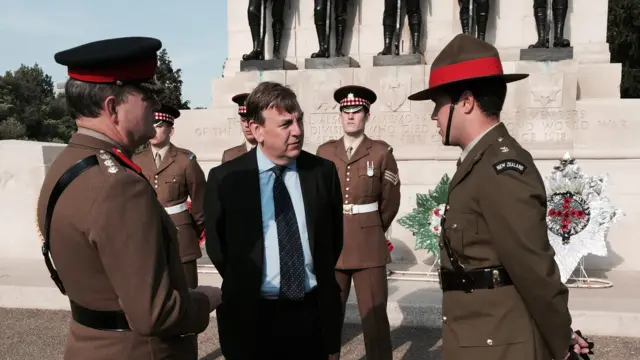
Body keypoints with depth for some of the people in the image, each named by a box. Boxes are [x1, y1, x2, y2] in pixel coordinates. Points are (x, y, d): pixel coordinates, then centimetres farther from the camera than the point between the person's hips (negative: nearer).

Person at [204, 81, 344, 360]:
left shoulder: (323, 171, -3)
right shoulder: (224, 179, -10)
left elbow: (334, 237, 7)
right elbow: (217, 246, 1)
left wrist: (318, 282, 8)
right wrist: (245, 287, 6)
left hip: (314, 312, 2)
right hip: (252, 317, -2)